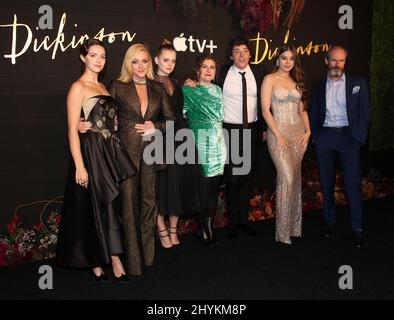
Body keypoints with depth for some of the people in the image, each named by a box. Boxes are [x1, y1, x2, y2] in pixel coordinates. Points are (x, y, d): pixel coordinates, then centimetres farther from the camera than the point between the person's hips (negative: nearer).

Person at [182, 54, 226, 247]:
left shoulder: (217, 90, 17)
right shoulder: (189, 90, 4)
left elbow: (219, 115, 14)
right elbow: (184, 113, -1)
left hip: (217, 142, 4)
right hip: (200, 142, -4)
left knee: (213, 186, 4)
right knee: (203, 186, -6)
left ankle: (208, 226, 15)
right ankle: (204, 228, 5)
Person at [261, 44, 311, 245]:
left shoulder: (296, 81, 16)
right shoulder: (270, 79, -1)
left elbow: (302, 108, 17)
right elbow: (265, 110, -8)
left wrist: (308, 131, 3)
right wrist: (279, 136, -13)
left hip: (299, 133, 6)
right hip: (279, 132, -5)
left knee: (295, 178, 7)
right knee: (287, 178, -12)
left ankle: (294, 226, 18)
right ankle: (282, 231, -2)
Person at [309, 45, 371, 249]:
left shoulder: (358, 83, 7)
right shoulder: (318, 87, 13)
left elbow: (365, 113, 4)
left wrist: (358, 137, -6)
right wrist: (315, 137, 3)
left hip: (349, 136, -2)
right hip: (325, 138, 2)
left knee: (352, 184, -6)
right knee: (326, 183, 8)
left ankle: (357, 228, 3)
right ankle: (329, 221, 22)